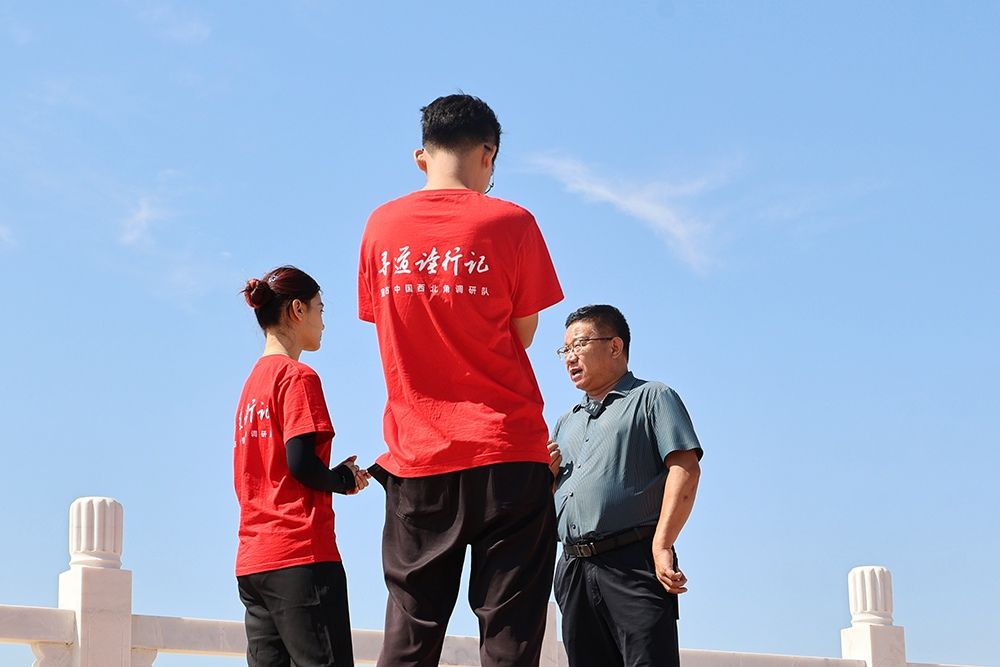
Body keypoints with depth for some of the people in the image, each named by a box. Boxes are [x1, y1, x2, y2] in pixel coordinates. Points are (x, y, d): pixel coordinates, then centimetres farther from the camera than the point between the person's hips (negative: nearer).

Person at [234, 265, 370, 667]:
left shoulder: (252, 383, 19)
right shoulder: (298, 377, -6)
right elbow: (301, 463, -17)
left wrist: (340, 477, 15)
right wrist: (344, 480, 1)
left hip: (252, 561, 9)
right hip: (300, 556, -9)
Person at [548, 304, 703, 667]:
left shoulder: (652, 398, 7)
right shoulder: (566, 424, 28)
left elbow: (685, 469, -7)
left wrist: (662, 546, -18)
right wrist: (544, 474, 7)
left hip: (633, 560, -6)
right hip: (574, 566, 6)